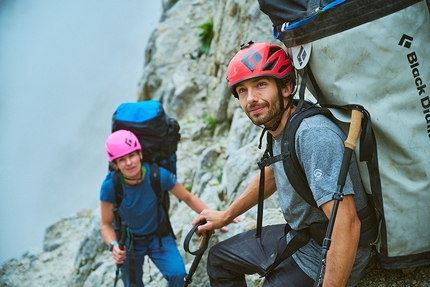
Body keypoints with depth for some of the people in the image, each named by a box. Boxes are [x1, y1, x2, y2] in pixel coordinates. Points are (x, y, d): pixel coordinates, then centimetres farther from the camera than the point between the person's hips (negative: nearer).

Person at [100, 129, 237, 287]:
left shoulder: (159, 175, -26)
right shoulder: (110, 186, -26)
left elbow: (188, 198, -10)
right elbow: (106, 224, -14)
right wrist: (114, 246, -34)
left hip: (159, 237, 0)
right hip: (129, 242, 1)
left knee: (177, 274, -22)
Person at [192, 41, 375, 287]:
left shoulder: (313, 135, -31)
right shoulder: (279, 128, -2)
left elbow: (347, 223, -36)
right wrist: (225, 216, 26)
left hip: (325, 262, -9)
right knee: (219, 258, 20)